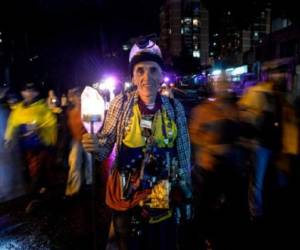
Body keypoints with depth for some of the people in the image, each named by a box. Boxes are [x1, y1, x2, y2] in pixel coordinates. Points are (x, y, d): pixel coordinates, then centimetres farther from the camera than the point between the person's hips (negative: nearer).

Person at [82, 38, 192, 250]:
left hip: (162, 199, 2)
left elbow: (183, 153, 2)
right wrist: (95, 145, -28)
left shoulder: (175, 107, -5)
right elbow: (107, 143, -5)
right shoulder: (122, 103, -9)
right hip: (126, 197, -1)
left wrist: (186, 195, 7)